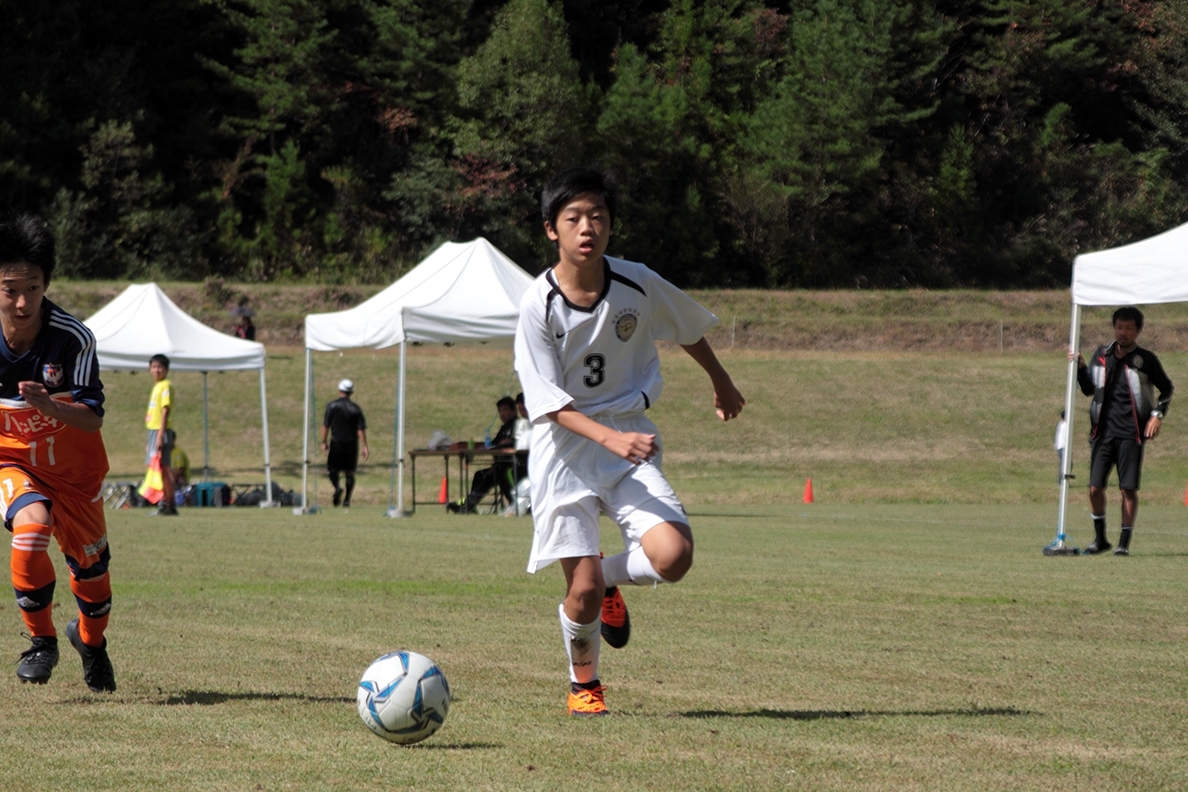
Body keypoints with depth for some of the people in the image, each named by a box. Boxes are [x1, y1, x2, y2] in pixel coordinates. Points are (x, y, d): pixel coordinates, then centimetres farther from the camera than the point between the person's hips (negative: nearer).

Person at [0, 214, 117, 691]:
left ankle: (91, 639, 46)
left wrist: (49, 406, -43)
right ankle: (41, 640, -11)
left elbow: (93, 419, -26)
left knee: (89, 563, 12)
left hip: (73, 466, 1)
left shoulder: (74, 339, -25)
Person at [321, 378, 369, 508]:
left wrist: (323, 442, 4)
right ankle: (347, 500, 3)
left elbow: (325, 425, -4)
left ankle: (337, 488, -21)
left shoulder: (332, 406, -3)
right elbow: (361, 429, -5)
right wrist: (365, 447, -4)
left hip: (336, 443, -1)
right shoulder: (356, 409, 0)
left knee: (333, 469, 8)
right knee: (349, 472, 8)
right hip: (352, 444, 1)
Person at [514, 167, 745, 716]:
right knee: (583, 588, -7)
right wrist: (610, 438, -30)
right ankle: (584, 682, 24)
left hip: (631, 437, 2)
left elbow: (689, 328, 15)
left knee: (672, 556, -19)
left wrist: (721, 383, 30)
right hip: (564, 448, -2)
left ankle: (610, 580, 16)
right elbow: (549, 402, -15)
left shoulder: (639, 285, -7)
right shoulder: (539, 305, -15)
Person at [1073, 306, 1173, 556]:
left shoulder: (1145, 359, 0)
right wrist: (1080, 368, 1)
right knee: (1095, 487, -2)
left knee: (1129, 488, -4)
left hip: (1131, 432, -3)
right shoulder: (1101, 355, 10)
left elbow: (1167, 388, 10)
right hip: (1103, 430, 3)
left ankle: (1124, 542, 5)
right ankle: (1100, 538, 15)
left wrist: (1157, 414, -3)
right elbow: (1088, 389, 17)